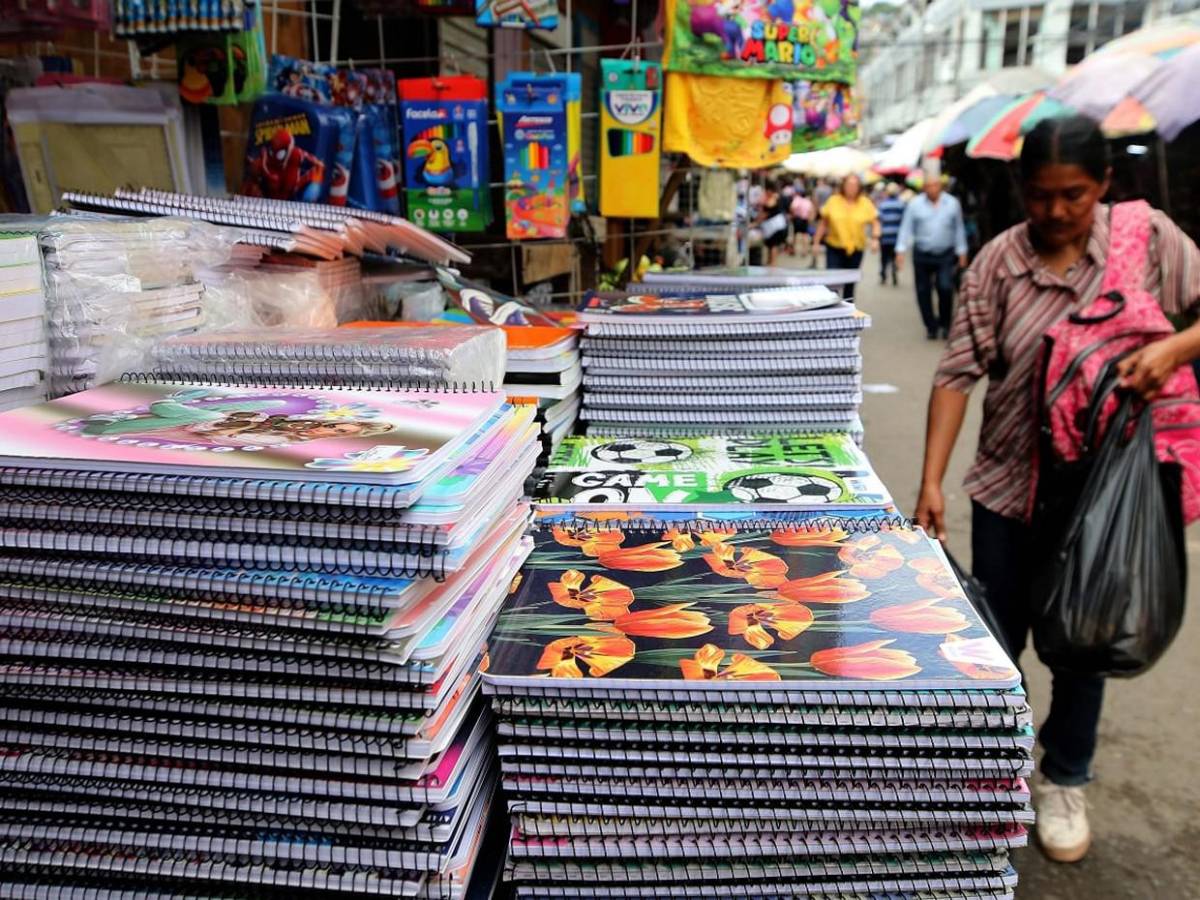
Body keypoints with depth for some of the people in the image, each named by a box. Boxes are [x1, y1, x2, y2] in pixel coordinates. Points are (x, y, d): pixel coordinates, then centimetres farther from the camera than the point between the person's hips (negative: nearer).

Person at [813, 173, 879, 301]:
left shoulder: (865, 203, -1)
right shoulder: (833, 201, -3)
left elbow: (875, 223, 5)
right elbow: (823, 223, 4)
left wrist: (875, 238, -12)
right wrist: (816, 242, 4)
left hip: (856, 249, 2)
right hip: (834, 247, -1)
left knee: (850, 282, 10)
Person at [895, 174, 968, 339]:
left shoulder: (952, 203, 4)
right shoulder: (915, 204, 0)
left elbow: (959, 229, 9)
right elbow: (906, 228, 0)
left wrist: (961, 252, 9)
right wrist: (901, 250, -8)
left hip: (945, 256, 0)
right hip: (922, 256, 1)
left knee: (946, 288, -14)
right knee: (923, 292, 4)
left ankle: (945, 324, 5)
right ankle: (931, 327, 18)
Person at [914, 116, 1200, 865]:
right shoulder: (999, 261, -7)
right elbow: (959, 373, -10)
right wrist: (931, 480, -15)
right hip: (1010, 485, 0)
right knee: (997, 639, 11)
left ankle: (1065, 782, 35)